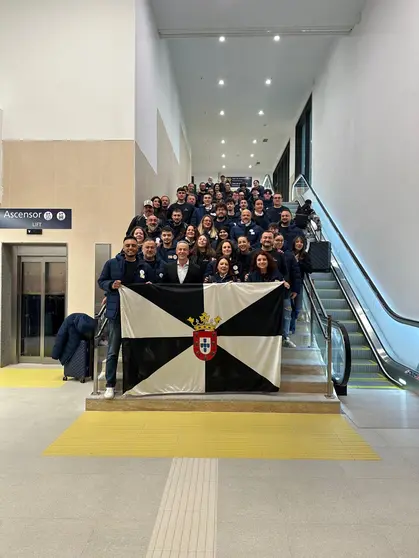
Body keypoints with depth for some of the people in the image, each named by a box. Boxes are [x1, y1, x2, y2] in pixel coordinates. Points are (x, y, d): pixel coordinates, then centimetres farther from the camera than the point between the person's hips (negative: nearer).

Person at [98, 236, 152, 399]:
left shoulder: (144, 266, 7)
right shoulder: (111, 263, 1)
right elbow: (101, 281, 3)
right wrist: (111, 285, -16)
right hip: (116, 311, -2)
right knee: (113, 351, 1)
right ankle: (110, 385, 9)